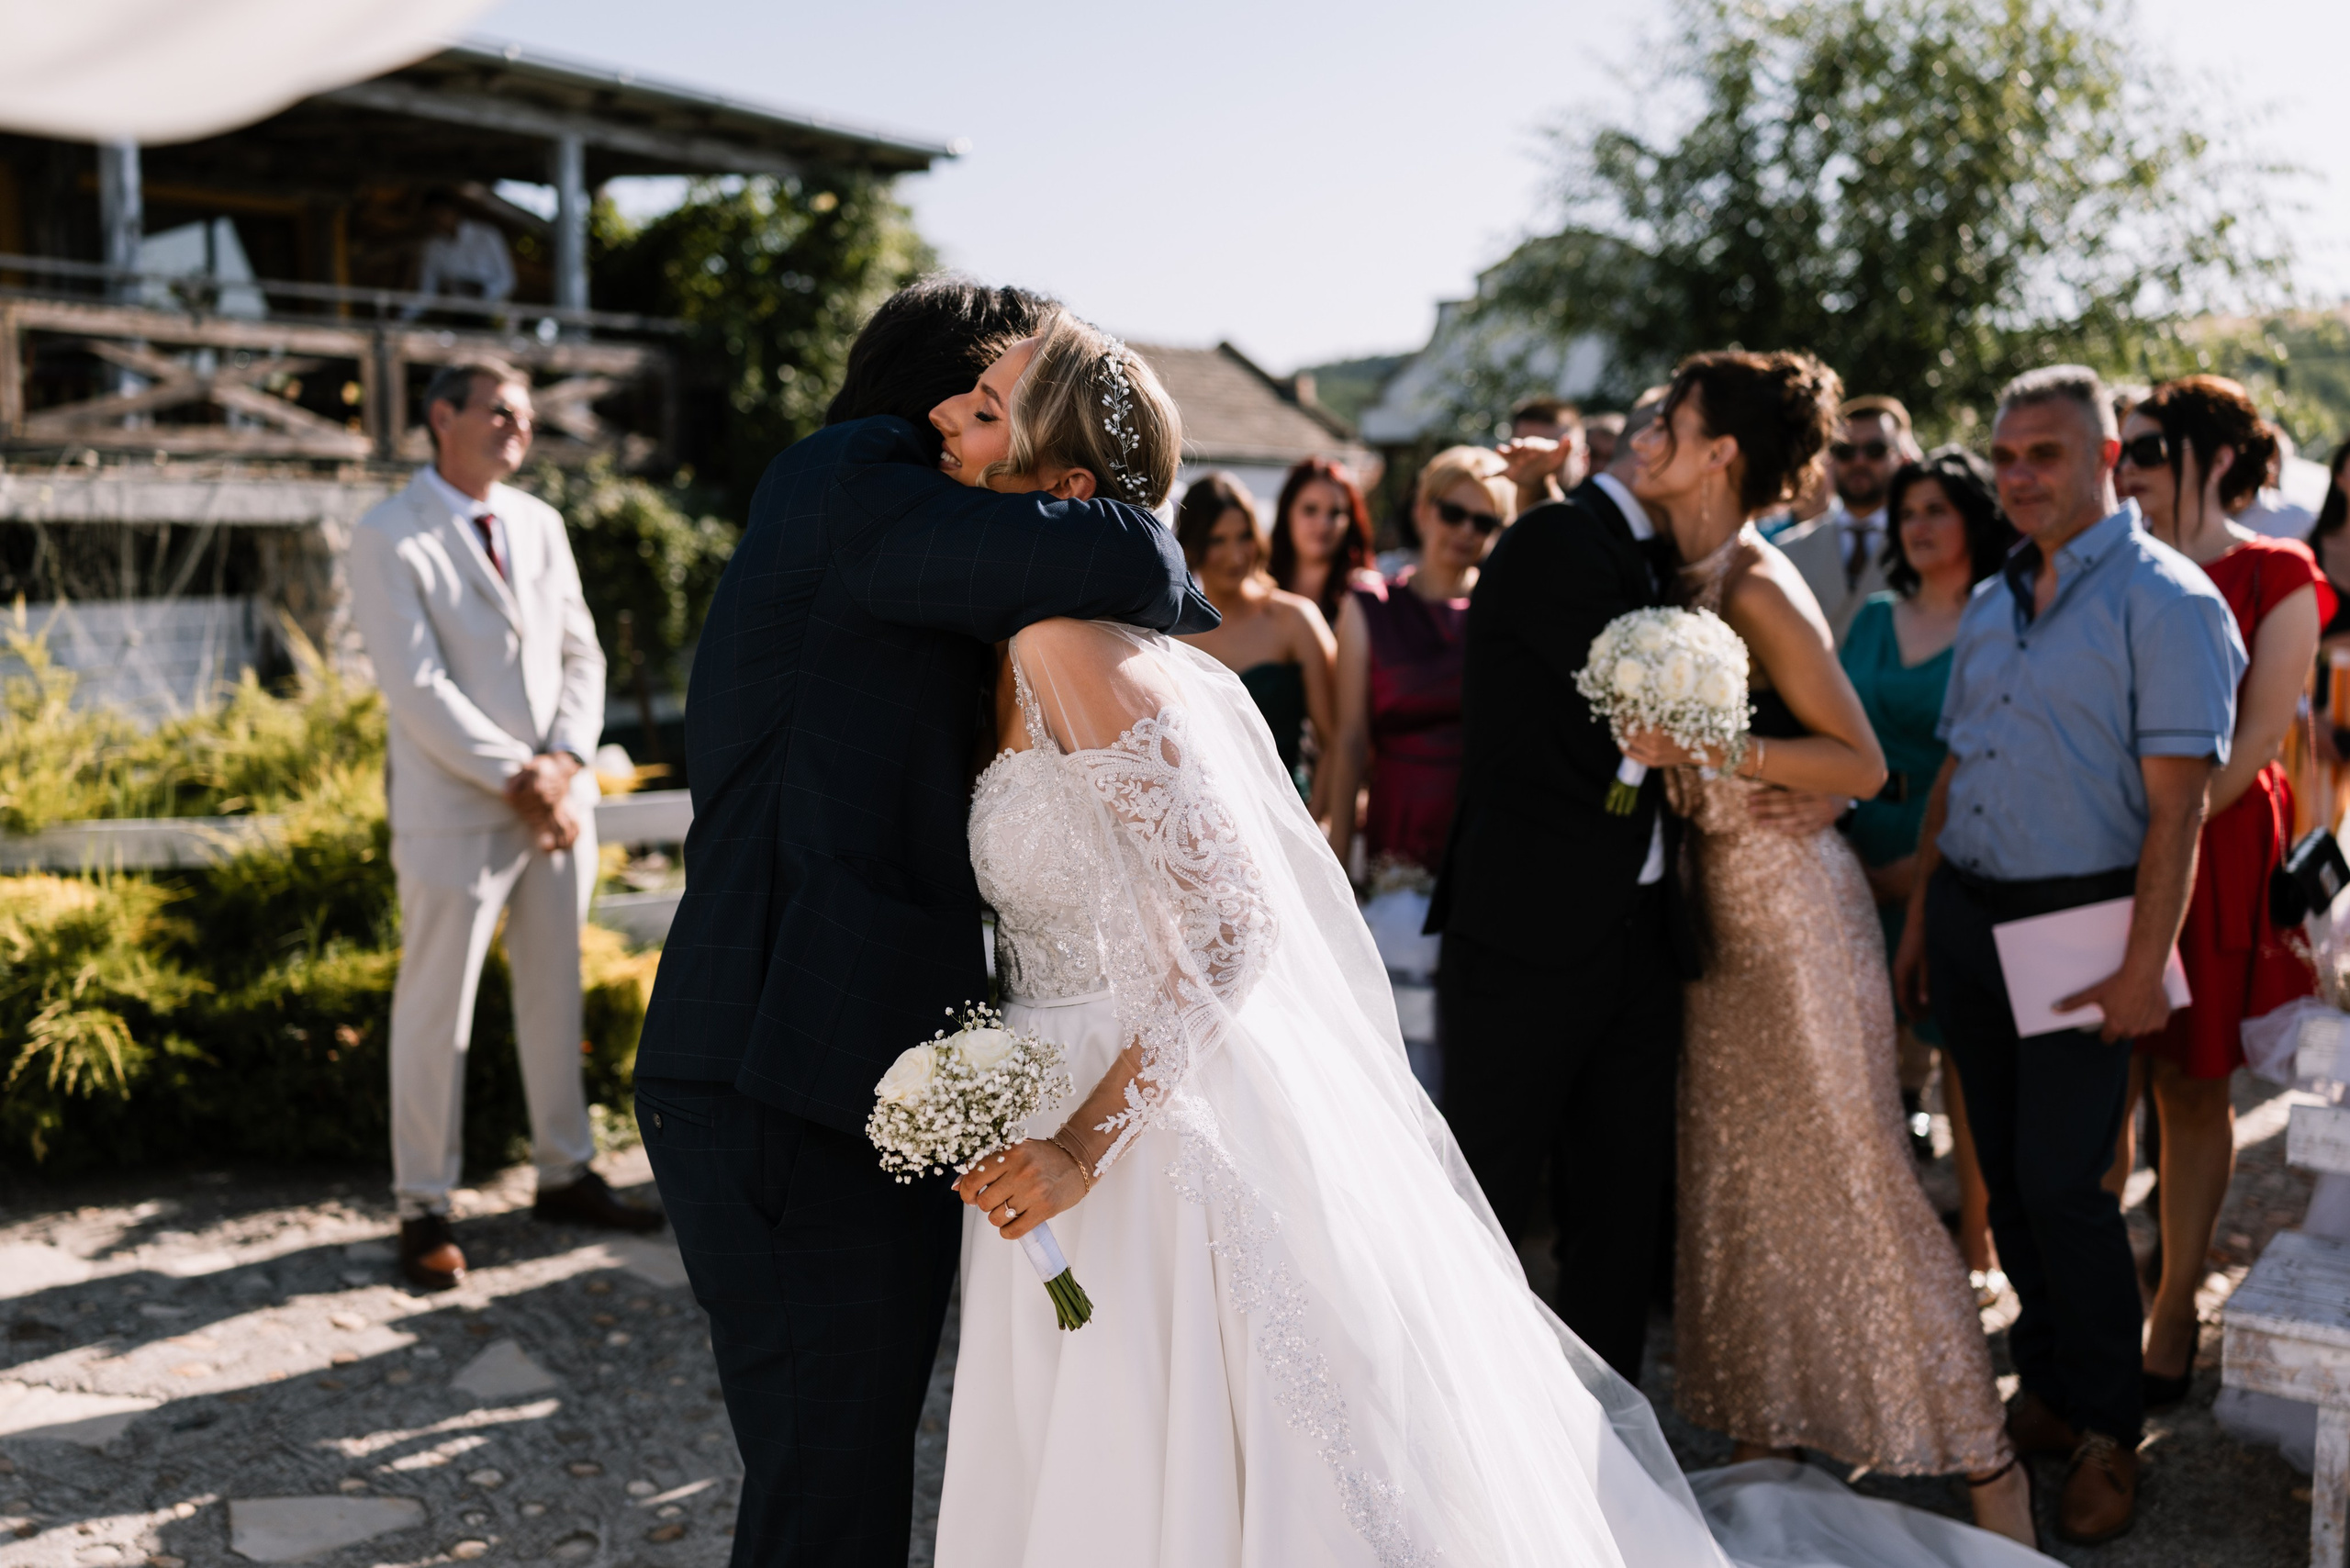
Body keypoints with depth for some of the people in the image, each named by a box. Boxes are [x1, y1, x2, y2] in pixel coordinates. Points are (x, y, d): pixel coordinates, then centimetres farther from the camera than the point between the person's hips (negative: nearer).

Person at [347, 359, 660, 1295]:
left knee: (555, 997, 14)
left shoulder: (541, 524, 11)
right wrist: (514, 781, -15)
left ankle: (564, 1175, 27)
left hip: (559, 804, 6)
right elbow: (417, 688, -15)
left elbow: (580, 654, 8)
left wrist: (563, 762, -8)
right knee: (435, 1013, 2)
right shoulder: (389, 540, -8)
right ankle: (424, 1211, 13)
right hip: (455, 813, -6)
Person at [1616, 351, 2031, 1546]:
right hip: (1730, 908, 9)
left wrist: (1709, 747, -24)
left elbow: (1861, 763, -18)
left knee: (1850, 1170, -3)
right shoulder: (1694, 577, 7)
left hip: (1795, 909, -9)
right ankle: (1771, 1426, 27)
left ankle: (1980, 1451, 9)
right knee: (1740, 1167, 13)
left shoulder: (1758, 587, -17)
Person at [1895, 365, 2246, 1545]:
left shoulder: (2165, 602, -10)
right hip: (1968, 916, 7)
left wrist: (2144, 969, -19)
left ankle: (2106, 1431, 12)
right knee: (2006, 1171, 12)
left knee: (2062, 1180, -5)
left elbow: (2177, 804, -15)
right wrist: (1919, 922, 15)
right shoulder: (1990, 605, 12)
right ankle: (2047, 1387, 28)